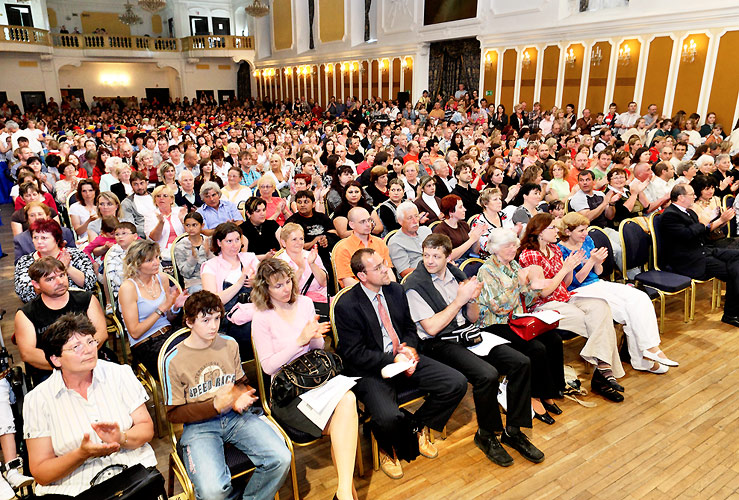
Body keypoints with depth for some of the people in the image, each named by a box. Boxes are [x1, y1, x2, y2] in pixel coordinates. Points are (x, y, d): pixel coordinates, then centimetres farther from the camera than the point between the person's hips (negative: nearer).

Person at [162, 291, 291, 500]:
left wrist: (241, 398, -6)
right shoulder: (174, 360, -7)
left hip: (236, 416, 3)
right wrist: (216, 405, -16)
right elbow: (173, 414, -3)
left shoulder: (229, 344, 5)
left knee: (281, 459, -19)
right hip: (199, 424, -3)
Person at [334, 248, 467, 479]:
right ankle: (388, 449, 9)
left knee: (457, 383, -9)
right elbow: (354, 354, -12)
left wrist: (408, 348, -6)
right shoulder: (347, 306, -13)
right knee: (388, 417, -32)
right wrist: (392, 359, -20)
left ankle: (416, 426, 16)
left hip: (404, 358, 6)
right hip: (370, 370, -6)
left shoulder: (396, 290, 6)